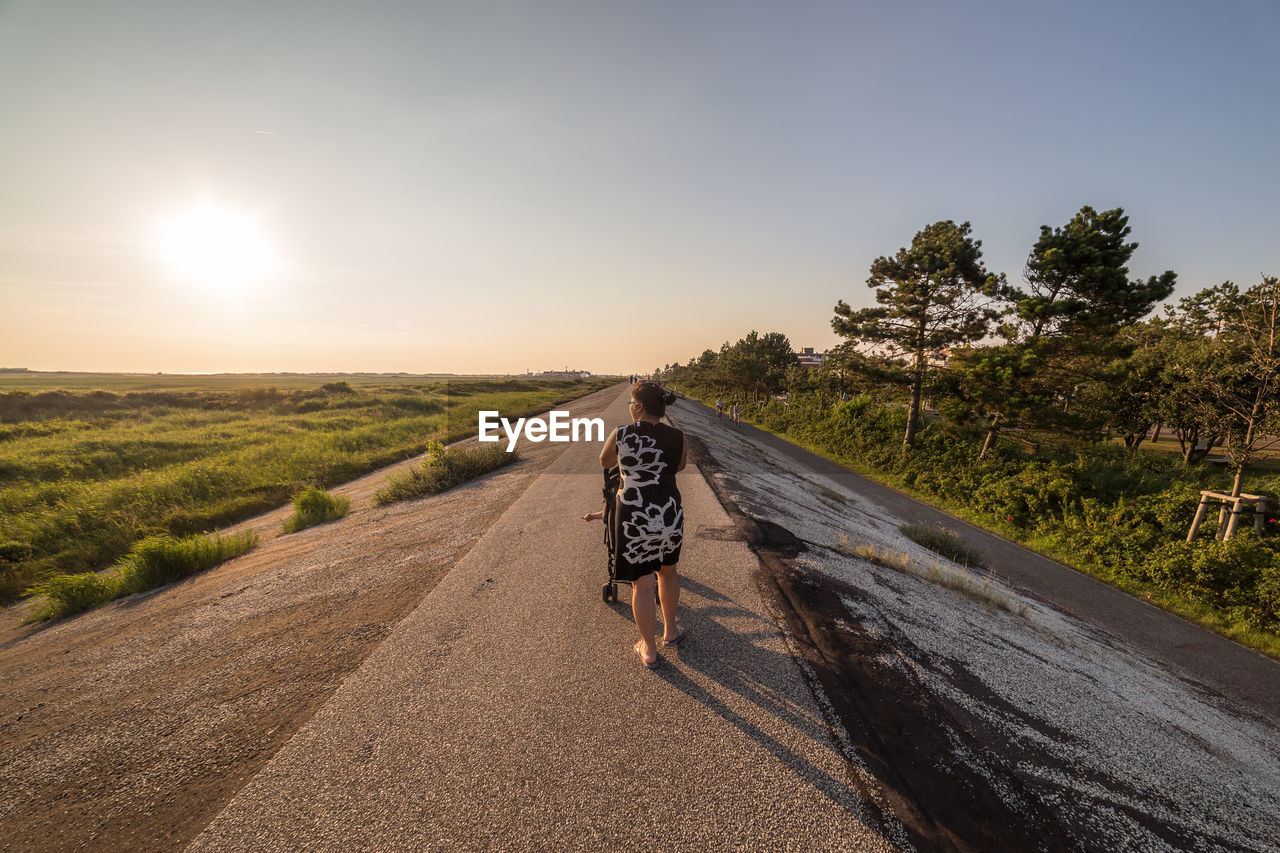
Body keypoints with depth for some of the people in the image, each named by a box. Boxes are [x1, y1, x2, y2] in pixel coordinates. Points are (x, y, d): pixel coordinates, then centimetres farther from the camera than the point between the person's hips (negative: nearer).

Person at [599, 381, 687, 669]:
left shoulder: (621, 435, -12)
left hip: (634, 519, -3)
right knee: (667, 571, 27)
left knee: (642, 584, 12)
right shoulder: (676, 437, -6)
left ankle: (649, 650, 30)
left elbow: (605, 462, 8)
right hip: (670, 516, 3)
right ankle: (670, 631, 44)